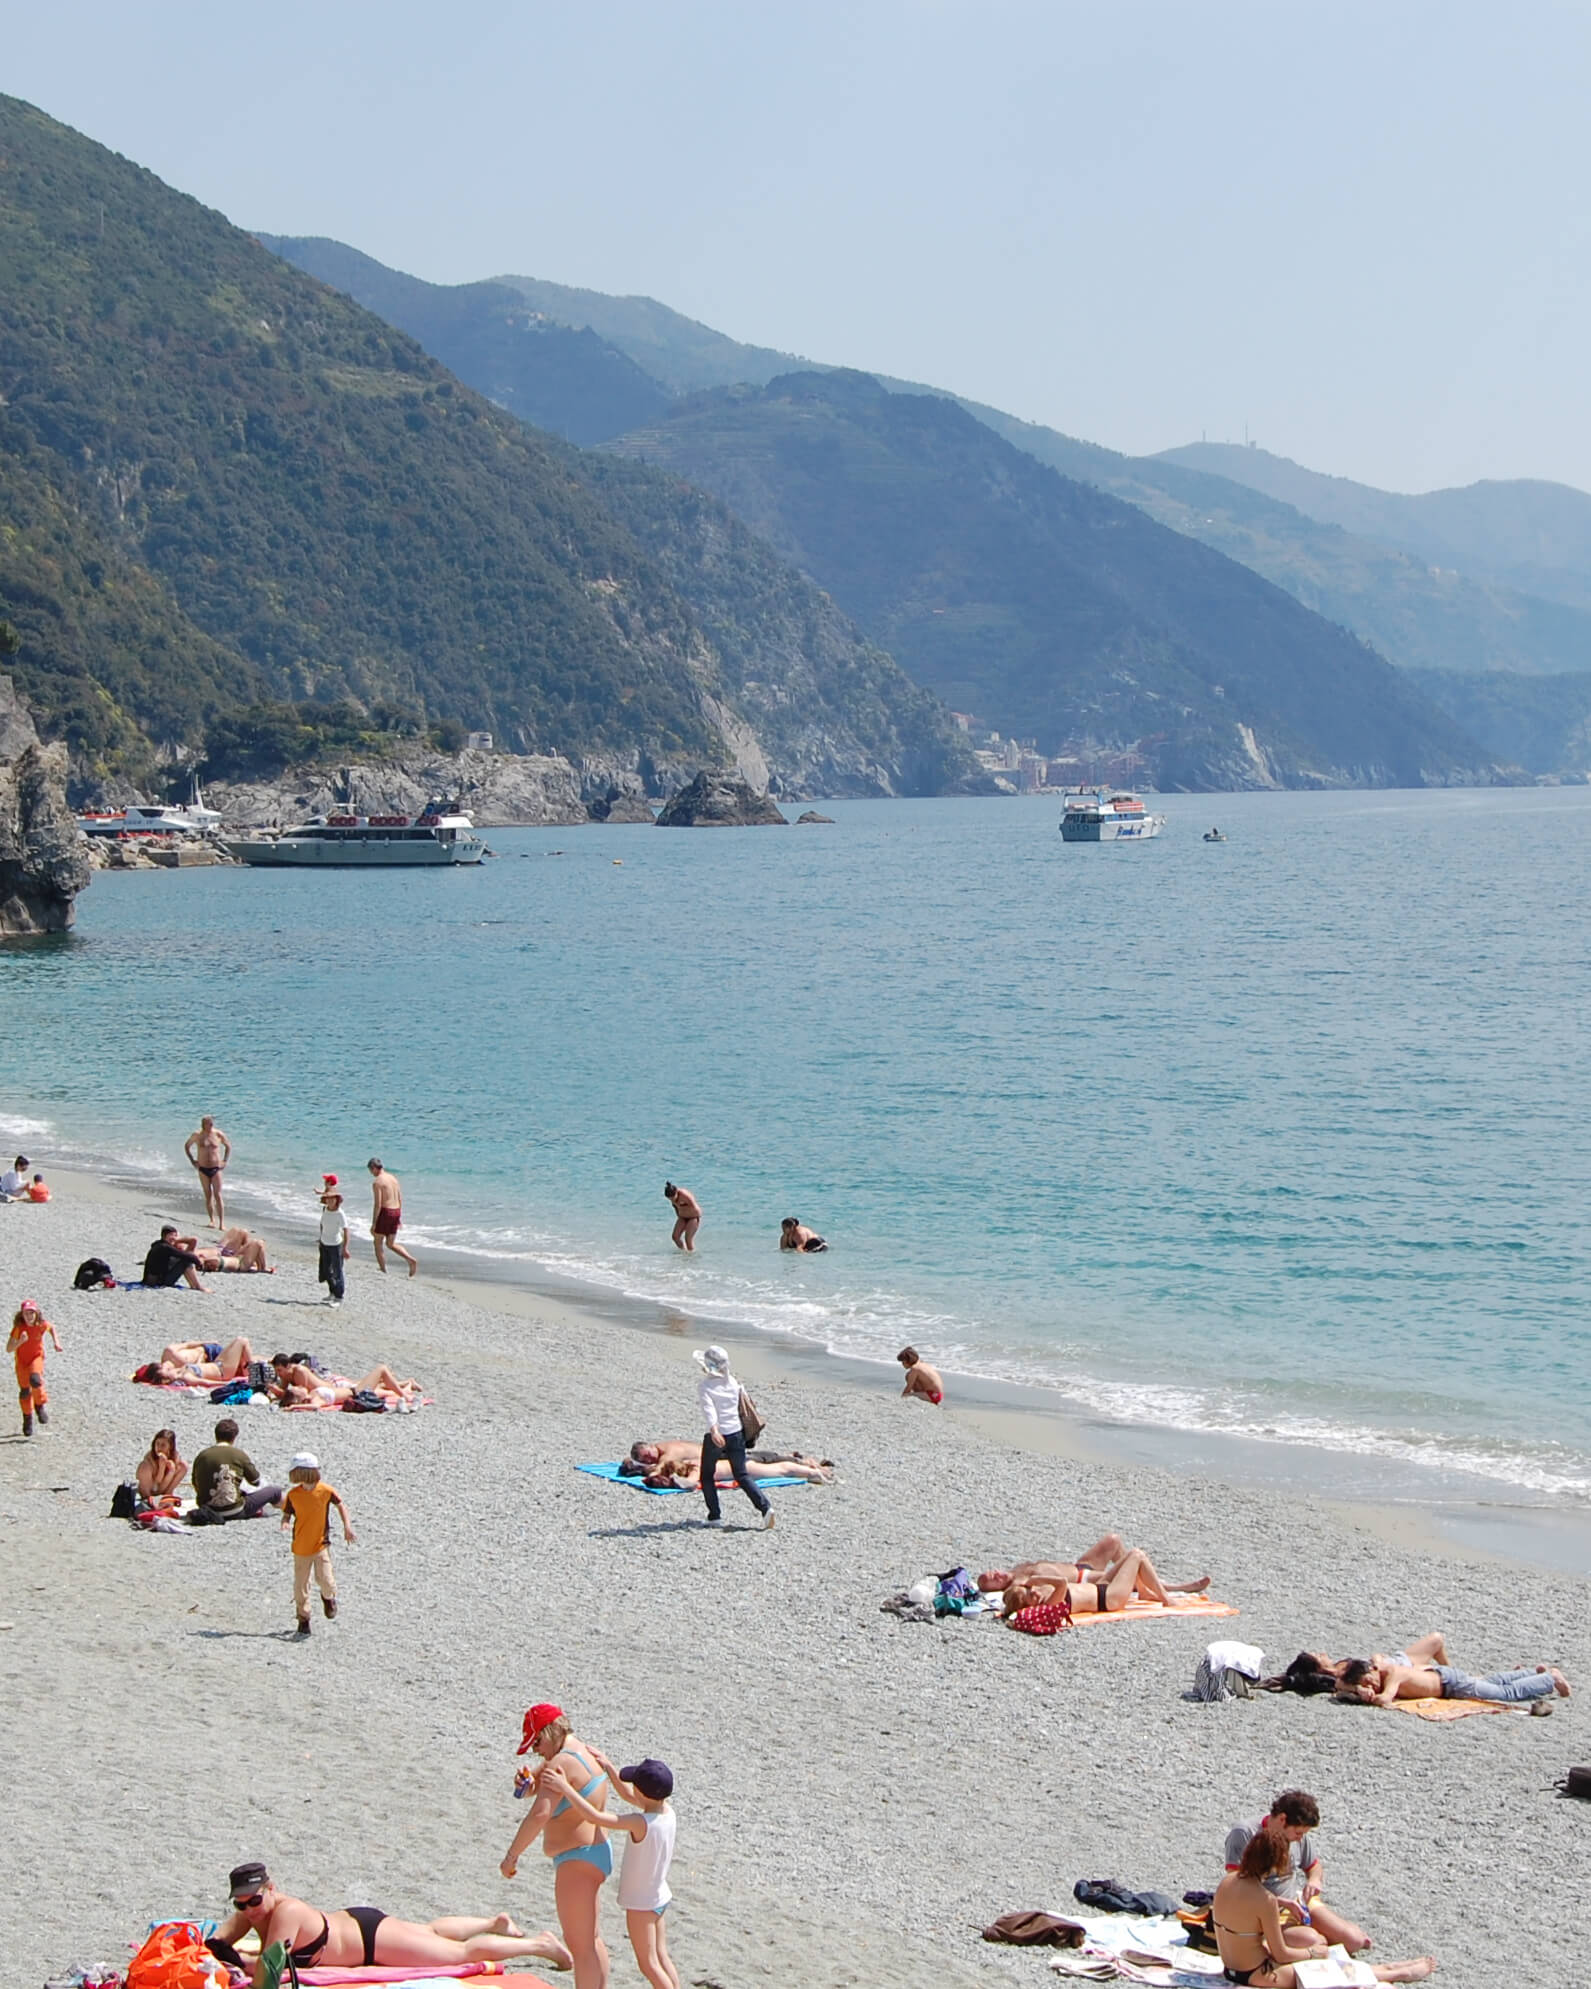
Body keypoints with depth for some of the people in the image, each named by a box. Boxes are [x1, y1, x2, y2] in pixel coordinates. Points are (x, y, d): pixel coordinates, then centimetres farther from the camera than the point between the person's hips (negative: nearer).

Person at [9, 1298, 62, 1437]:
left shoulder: (42, 1325, -15)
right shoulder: (18, 1328, -20)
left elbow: (52, 1328, 11)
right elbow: (9, 1349, -23)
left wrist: (56, 1342, -1)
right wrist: (20, 1341, -39)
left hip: (36, 1357, -1)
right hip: (21, 1360, 1)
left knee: (35, 1379, -30)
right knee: (24, 1391, 4)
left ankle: (40, 1406, -6)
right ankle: (27, 1419, 26)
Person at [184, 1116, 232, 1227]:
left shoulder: (218, 1134, -2)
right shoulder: (197, 1135, -2)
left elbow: (228, 1146, 15)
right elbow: (187, 1146, 14)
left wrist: (224, 1161, 6)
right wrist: (192, 1161, 7)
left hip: (216, 1168, -1)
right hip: (203, 1169, 1)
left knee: (218, 1196, -7)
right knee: (208, 1196, 5)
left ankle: (221, 1223, -8)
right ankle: (212, 1220, 15)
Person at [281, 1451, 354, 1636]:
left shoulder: (326, 1491, -10)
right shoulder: (293, 1494, -6)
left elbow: (340, 1504, 6)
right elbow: (286, 1513, 3)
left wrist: (347, 1526, 2)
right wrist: (284, 1523, -20)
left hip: (321, 1544, -2)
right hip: (300, 1546, 2)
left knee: (324, 1580, -14)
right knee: (300, 1584, 6)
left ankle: (329, 1596, 22)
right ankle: (303, 1618, 21)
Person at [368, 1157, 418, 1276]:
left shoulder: (377, 1182, -13)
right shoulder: (393, 1178, 12)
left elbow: (378, 1204, -17)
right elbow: (400, 1200, 15)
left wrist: (373, 1224, -14)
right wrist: (399, 1218, 22)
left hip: (385, 1212, -8)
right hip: (396, 1212, 8)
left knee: (378, 1242, 9)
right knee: (391, 1244, 15)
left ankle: (383, 1270, 10)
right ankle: (410, 1259, -4)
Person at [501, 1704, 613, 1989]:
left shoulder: (561, 1763, -22)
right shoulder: (585, 1752, 10)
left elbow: (540, 1814, -33)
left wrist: (512, 1855, -27)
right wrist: (529, 1783, -5)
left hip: (577, 1862, -11)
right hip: (596, 1855, 11)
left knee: (579, 1943, -4)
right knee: (591, 1937, 22)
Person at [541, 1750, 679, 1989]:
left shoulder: (641, 1823, -31)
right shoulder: (667, 1811, -7)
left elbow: (594, 1817, -34)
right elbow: (627, 1795, 10)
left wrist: (565, 1788, -29)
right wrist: (608, 1767, 10)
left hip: (640, 1903, -8)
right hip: (659, 1897, 8)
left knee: (649, 1964, 3)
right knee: (661, 1958, 18)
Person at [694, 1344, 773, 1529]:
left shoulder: (704, 1385, -12)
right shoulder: (733, 1382, 5)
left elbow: (708, 1409, -26)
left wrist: (714, 1430, -39)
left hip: (716, 1436, -5)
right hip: (736, 1433, 5)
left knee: (707, 1476, 14)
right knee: (742, 1475, 9)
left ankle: (714, 1515, 12)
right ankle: (765, 1507, -8)